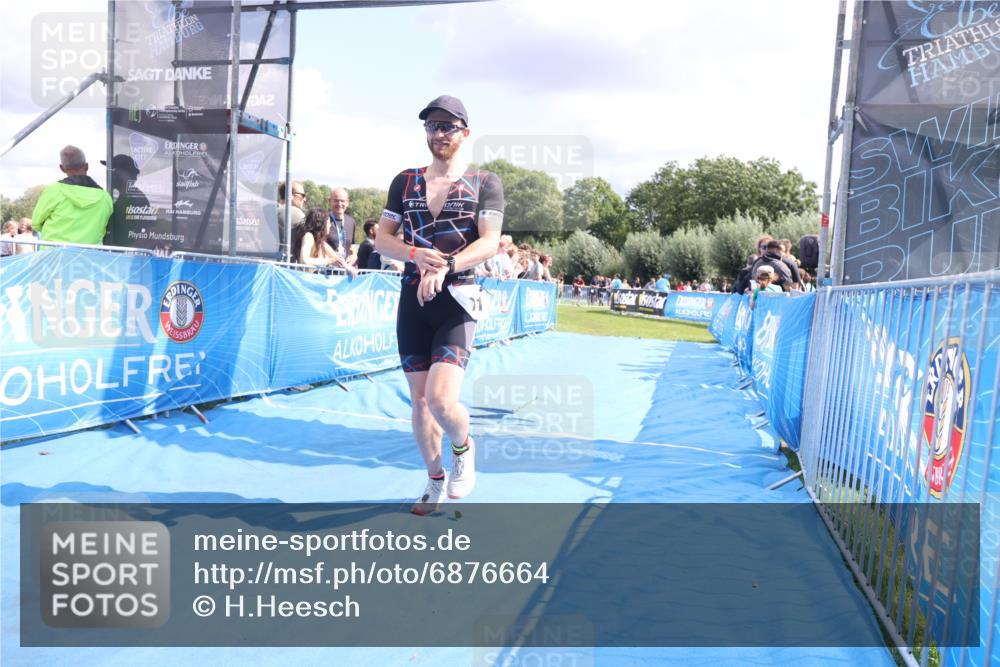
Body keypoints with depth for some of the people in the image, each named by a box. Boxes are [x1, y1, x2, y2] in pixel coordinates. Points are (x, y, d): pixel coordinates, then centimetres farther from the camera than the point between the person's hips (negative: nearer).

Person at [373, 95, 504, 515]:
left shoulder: (484, 182, 2)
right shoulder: (404, 181, 11)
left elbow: (490, 243, -9)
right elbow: (381, 238, 7)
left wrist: (444, 268, -25)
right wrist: (416, 254, -14)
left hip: (456, 301, -4)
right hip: (413, 299, 4)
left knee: (441, 399, -17)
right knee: (419, 401, 8)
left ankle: (463, 447, 17)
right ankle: (435, 479, 28)